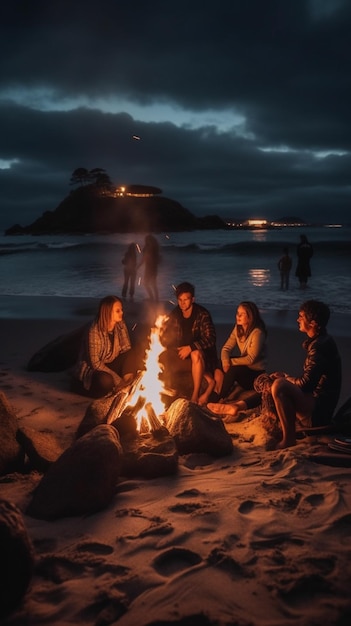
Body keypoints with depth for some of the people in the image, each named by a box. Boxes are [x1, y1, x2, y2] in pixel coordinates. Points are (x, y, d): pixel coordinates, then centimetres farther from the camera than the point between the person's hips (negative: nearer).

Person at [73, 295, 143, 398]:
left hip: (111, 365, 6)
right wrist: (118, 380, -25)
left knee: (132, 354, -19)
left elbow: (127, 349, -3)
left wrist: (128, 375, -21)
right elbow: (95, 363, -24)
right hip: (92, 369, -6)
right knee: (106, 380, -38)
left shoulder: (120, 326, -7)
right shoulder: (94, 332, -24)